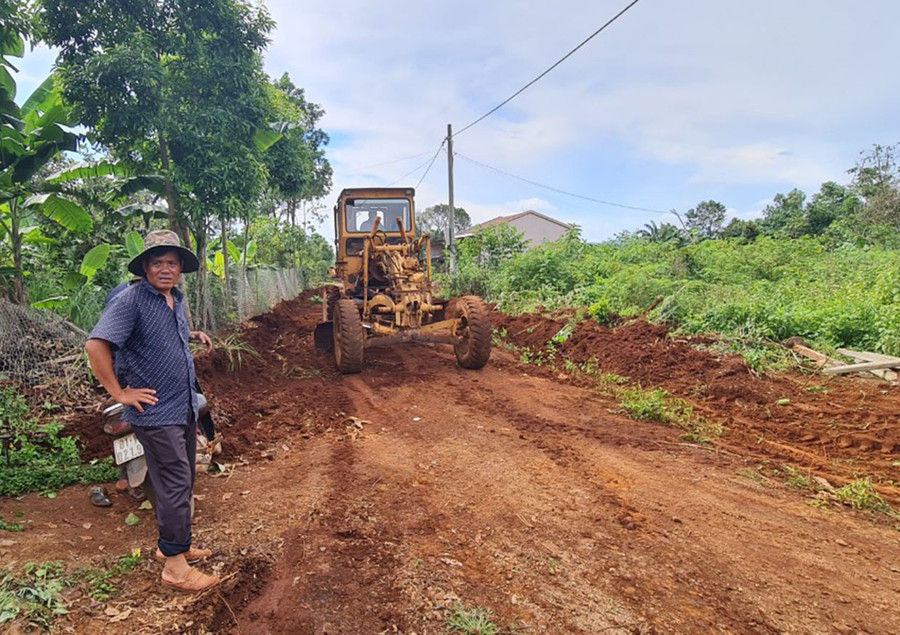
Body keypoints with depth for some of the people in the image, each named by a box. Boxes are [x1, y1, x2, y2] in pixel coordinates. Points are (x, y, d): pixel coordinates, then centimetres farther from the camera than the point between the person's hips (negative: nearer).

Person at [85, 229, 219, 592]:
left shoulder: (177, 299, 10)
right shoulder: (131, 300, -16)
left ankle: (174, 544, 35)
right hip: (156, 412, -9)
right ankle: (175, 566, 9)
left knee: (182, 481, 18)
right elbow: (96, 344, -23)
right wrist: (119, 393, -21)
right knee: (175, 484, -4)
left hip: (185, 408, 9)